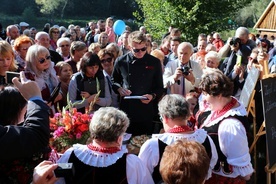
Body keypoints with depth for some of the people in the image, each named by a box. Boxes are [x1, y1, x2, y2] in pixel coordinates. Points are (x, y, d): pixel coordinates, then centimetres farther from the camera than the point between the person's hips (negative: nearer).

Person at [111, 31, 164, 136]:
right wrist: (119, 88, -6)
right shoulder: (121, 61, 2)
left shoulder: (154, 62, 2)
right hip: (126, 110, 0)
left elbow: (159, 87, 7)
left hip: (146, 111, 0)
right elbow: (114, 81, 15)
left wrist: (153, 95, -12)